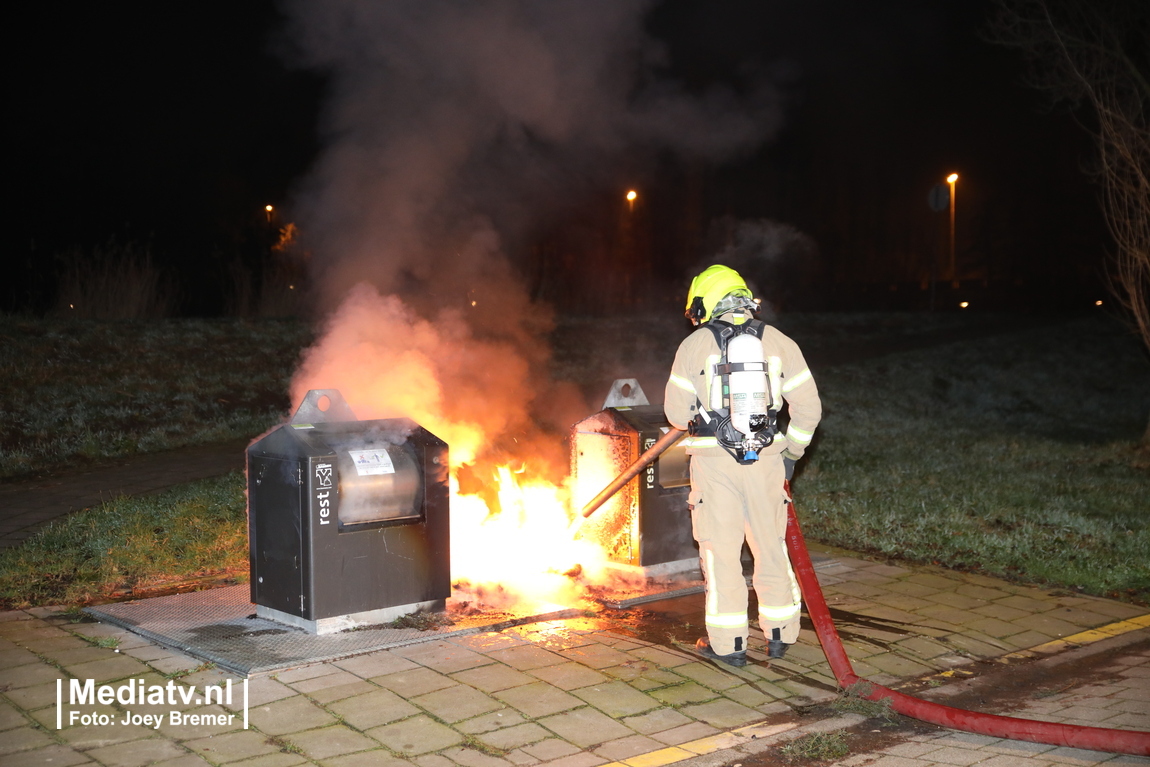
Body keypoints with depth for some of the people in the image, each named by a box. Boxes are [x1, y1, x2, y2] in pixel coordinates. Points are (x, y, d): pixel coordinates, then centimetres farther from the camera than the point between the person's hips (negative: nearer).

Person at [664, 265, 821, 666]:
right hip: (766, 458, 3)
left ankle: (728, 643, 11)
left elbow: (677, 412, 0)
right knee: (771, 546, 15)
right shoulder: (778, 342, 6)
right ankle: (779, 634, 24)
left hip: (714, 462, -2)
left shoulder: (694, 345, -1)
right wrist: (790, 453, 15)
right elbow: (808, 406, 4)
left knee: (721, 550, 5)